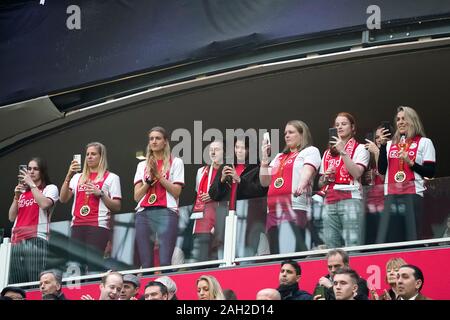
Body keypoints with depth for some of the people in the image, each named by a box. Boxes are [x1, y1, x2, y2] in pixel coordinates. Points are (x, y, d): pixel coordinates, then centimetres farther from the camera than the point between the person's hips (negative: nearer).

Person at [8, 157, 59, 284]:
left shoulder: (50, 188, 9)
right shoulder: (22, 191, 25)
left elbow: (44, 204, -13)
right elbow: (11, 217, 19)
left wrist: (31, 183, -5)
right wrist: (17, 196, 7)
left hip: (36, 240, -5)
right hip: (17, 242, 5)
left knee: (36, 284, -15)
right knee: (15, 285, -2)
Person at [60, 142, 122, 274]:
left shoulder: (111, 178, 11)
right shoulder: (78, 177, 22)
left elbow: (117, 207, 5)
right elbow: (63, 199, 10)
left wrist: (100, 193, -8)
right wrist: (68, 176, 0)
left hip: (98, 226, -4)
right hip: (77, 226, 4)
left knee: (93, 263, -15)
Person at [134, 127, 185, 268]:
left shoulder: (175, 162, 11)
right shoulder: (142, 165, 20)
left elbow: (176, 192, 0)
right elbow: (137, 196, 12)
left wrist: (158, 175, -5)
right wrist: (149, 179, -2)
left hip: (166, 213, -3)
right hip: (144, 214, 3)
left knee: (165, 262, -16)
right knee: (146, 264, -5)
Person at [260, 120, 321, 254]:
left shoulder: (310, 151, 10)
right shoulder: (279, 157, 29)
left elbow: (308, 170, -11)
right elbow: (265, 181, 24)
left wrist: (301, 185, -31)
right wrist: (265, 158, 16)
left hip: (295, 208, -6)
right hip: (274, 210, 6)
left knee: (296, 249, -20)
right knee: (275, 251, -2)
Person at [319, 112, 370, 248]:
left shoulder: (360, 149, 8)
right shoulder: (328, 153, 22)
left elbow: (356, 173, -9)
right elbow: (320, 183, 25)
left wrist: (343, 152, -11)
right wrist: (326, 178, 3)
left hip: (350, 200, -5)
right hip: (330, 203, 5)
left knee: (352, 244, -13)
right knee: (331, 246, -2)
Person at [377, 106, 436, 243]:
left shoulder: (424, 142, 9)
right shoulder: (390, 144, 21)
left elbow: (430, 172, 3)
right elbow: (382, 170, 10)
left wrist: (410, 163, -10)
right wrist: (383, 145, 3)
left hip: (413, 195, -3)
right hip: (391, 196, 3)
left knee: (411, 238, -9)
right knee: (386, 239, -6)